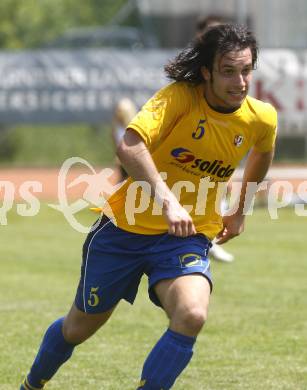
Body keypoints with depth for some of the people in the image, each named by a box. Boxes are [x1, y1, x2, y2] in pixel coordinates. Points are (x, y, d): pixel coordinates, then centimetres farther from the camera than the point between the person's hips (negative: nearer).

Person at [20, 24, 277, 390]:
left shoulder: (262, 118, -7)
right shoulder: (180, 97, -21)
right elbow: (129, 145, -36)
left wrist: (240, 211, 26)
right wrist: (167, 202, -46)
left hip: (188, 236, 2)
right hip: (126, 226, -2)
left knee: (192, 315, -29)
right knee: (81, 325, 15)